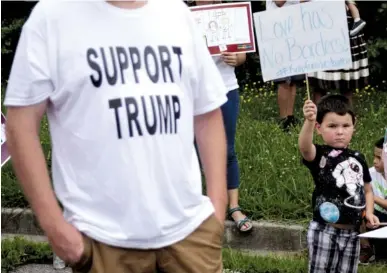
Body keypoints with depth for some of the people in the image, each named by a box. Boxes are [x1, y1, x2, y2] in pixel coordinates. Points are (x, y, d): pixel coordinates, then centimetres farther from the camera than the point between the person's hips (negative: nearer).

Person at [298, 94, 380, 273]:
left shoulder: (358, 159, 8)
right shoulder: (319, 155, -10)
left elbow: (367, 190, 20)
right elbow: (304, 146, -34)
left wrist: (369, 212, 2)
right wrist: (309, 121, -52)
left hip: (352, 233, 5)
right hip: (324, 231, -5)